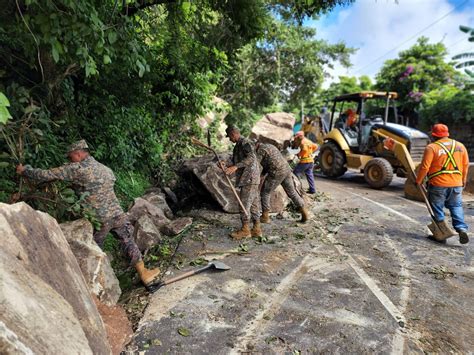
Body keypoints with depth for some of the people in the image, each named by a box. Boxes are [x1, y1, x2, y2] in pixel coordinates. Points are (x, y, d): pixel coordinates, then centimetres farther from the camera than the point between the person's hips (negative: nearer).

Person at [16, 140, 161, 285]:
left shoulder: (76, 169, -6)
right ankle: (143, 273, 22)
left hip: (98, 219, -4)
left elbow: (47, 175, -4)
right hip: (117, 213, 4)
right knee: (128, 242, 15)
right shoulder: (105, 168, 10)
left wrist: (24, 169, 13)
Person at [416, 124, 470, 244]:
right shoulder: (460, 146, 6)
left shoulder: (431, 147, -11)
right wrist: (463, 180, 23)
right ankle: (462, 229, 2)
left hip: (438, 184, -4)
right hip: (456, 184, 5)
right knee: (456, 207, 17)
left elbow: (424, 167, -14)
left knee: (437, 209, 8)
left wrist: (418, 181, -3)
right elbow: (466, 165, 11)